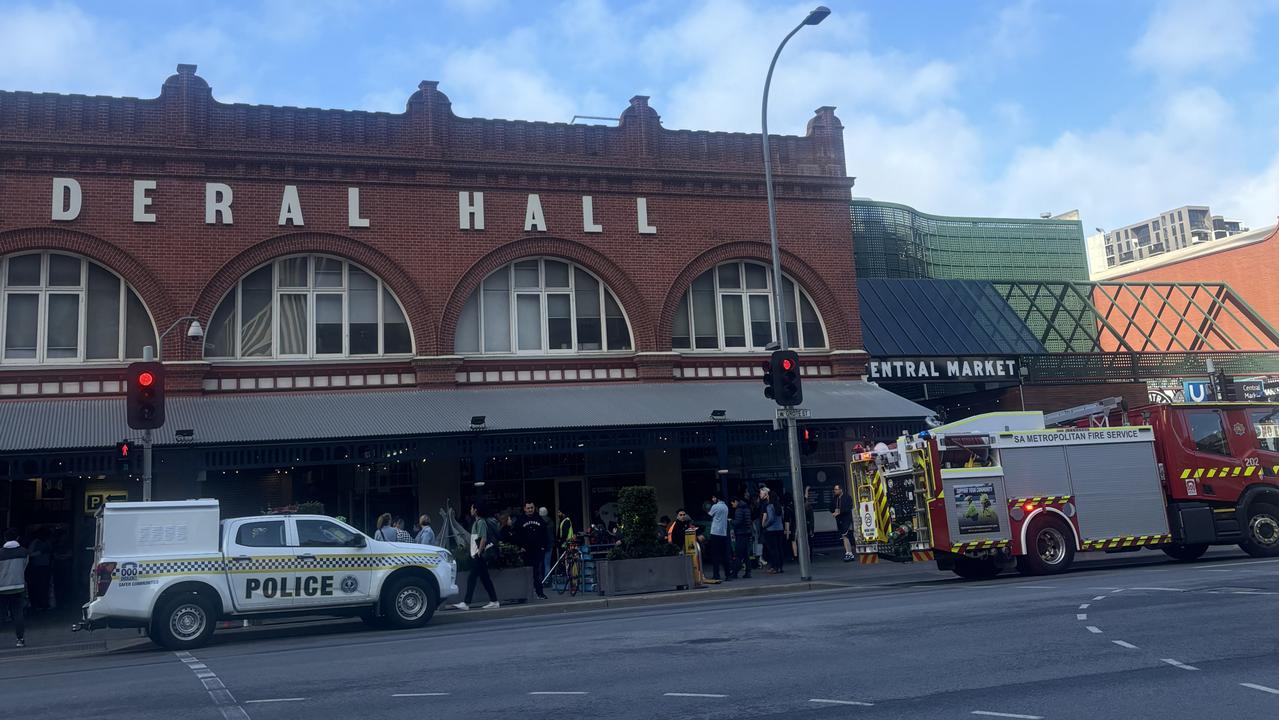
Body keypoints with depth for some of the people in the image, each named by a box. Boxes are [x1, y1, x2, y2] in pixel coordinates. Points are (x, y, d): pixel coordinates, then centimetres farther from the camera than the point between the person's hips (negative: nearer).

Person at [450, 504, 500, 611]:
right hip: (477, 555, 10)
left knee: (471, 578, -10)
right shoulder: (476, 522, 18)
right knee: (485, 578, 10)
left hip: (480, 556, -10)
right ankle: (494, 601, 12)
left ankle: (466, 603, -10)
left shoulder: (481, 522, -13)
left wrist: (479, 553, -20)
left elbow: (483, 539, -20)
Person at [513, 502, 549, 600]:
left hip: (539, 550, 1)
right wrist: (521, 546, -5)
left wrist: (543, 546, 4)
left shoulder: (539, 519, 11)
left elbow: (544, 533, 13)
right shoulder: (520, 520, 5)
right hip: (527, 551, -1)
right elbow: (517, 535, 5)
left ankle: (539, 591, -1)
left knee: (540, 571, -5)